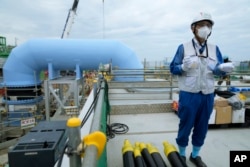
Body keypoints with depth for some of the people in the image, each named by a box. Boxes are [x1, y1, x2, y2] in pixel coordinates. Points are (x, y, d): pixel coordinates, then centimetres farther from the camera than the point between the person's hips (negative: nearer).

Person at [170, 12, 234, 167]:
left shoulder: (214, 48, 8)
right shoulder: (183, 47, -1)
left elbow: (219, 70, 5)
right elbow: (173, 68, -4)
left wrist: (224, 68, -18)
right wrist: (184, 67, -24)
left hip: (208, 96, 4)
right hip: (188, 95, -3)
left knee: (202, 127, 14)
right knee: (185, 126, 7)